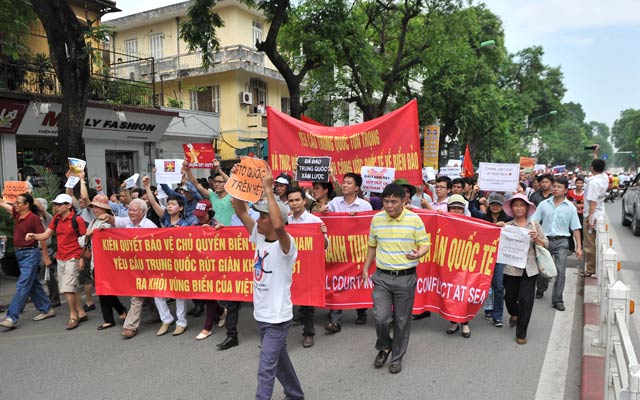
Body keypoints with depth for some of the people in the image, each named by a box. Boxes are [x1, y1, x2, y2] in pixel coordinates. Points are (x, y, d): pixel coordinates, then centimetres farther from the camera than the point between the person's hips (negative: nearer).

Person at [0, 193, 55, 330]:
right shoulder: (17, 214, 7)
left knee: (22, 286, -9)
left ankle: (12, 318, -9)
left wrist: (45, 257, -8)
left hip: (30, 254, -9)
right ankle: (46, 309, 24)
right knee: (33, 284, 14)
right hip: (20, 254, 9)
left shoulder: (33, 218, -15)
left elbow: (42, 238, -12)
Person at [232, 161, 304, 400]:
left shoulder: (285, 245, -21)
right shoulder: (259, 237, 0)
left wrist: (268, 190, -39)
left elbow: (279, 225, -43)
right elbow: (241, 212, -2)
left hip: (277, 318, -8)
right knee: (278, 359, 24)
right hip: (261, 314, 8)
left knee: (266, 370, -3)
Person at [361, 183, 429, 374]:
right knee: (381, 317, -5)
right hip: (382, 276, 2)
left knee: (402, 320, 8)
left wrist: (418, 254, -24)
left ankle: (397, 357, 29)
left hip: (406, 277, -1)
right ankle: (384, 347, 26)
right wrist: (366, 268, 13)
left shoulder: (414, 219, -6)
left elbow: (424, 244, -2)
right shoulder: (377, 219, 2)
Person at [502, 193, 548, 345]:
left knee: (526, 300, -2)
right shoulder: (507, 226, 1)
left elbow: (546, 245, 5)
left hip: (529, 269, 0)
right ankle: (514, 314, 48)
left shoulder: (535, 226, 5)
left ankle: (521, 333, 13)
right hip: (511, 268, 0)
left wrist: (536, 239, -15)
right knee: (510, 297, 13)